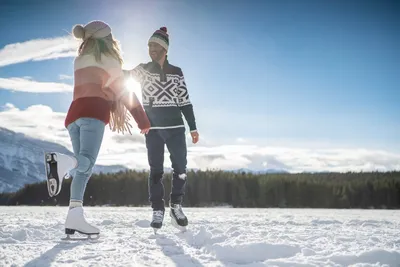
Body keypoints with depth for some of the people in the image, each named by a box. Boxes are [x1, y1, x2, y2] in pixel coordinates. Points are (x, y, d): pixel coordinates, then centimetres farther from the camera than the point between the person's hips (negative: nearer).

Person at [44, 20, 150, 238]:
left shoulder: (79, 61, 27)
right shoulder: (109, 60, 13)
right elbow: (124, 93, 13)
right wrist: (143, 122, 19)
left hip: (74, 113, 6)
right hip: (93, 112, -5)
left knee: (83, 168, 1)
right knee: (86, 161, -21)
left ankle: (75, 218, -16)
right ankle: (62, 161, -55)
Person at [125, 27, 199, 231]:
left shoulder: (176, 72, 9)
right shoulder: (143, 70, 7)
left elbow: (185, 101, 9)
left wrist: (193, 127, 5)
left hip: (175, 127, 1)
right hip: (153, 128, -1)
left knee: (180, 169, -2)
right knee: (156, 171, 1)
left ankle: (176, 206, 14)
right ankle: (158, 210, 10)